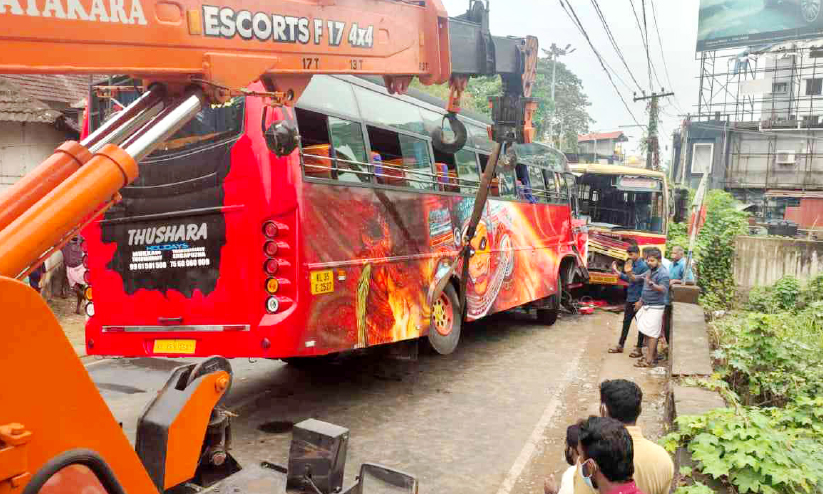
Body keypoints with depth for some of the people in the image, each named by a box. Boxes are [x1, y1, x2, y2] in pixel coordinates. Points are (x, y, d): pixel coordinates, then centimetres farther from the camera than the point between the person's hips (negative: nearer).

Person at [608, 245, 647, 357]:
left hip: (638, 300, -8)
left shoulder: (643, 266, -16)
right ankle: (620, 346, 23)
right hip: (630, 299, 8)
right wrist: (616, 271, 15)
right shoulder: (632, 265, 9)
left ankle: (639, 349, 13)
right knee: (626, 322, 14)